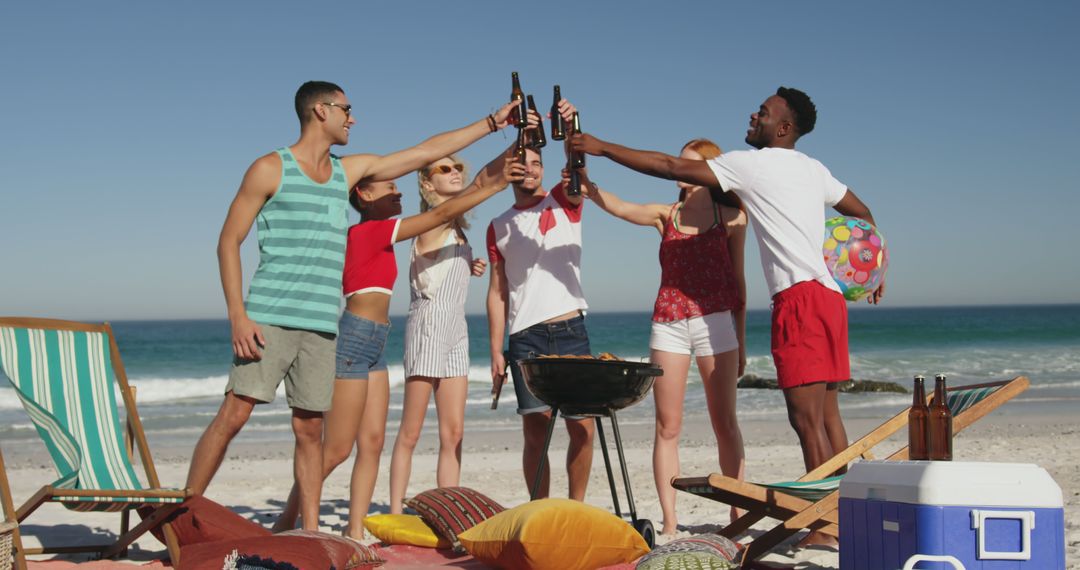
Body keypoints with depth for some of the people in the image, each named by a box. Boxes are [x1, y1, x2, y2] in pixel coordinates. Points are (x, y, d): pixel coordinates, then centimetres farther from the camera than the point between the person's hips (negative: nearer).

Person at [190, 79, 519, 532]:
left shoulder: (348, 171, 17)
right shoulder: (271, 169, 1)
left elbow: (427, 152, 20)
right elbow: (229, 242, -2)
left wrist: (494, 122, 21)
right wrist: (238, 315, -13)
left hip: (322, 326, 5)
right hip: (269, 321, -5)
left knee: (310, 430, 6)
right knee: (233, 415, -10)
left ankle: (310, 532, 10)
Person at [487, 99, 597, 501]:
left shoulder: (563, 203, 9)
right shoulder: (499, 227, 13)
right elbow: (497, 291, 11)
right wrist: (496, 351, 4)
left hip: (571, 331, -1)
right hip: (526, 337, 1)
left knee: (583, 426, -2)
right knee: (536, 429, -4)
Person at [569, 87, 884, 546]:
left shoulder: (751, 164, -3)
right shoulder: (813, 169, 20)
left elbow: (672, 168, -6)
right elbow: (863, 215, 31)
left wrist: (602, 147, -1)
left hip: (800, 297, -9)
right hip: (828, 296, 9)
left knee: (806, 418, -9)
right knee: (826, 415, 12)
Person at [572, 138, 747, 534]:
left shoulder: (732, 216, 6)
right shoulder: (665, 215, 11)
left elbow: (737, 280, 8)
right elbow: (620, 208, -6)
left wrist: (740, 340, 7)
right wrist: (589, 188, -27)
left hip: (716, 320, -2)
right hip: (668, 323, 2)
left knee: (724, 422, 2)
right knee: (667, 426, 0)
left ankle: (738, 514, 9)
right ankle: (669, 521, 4)